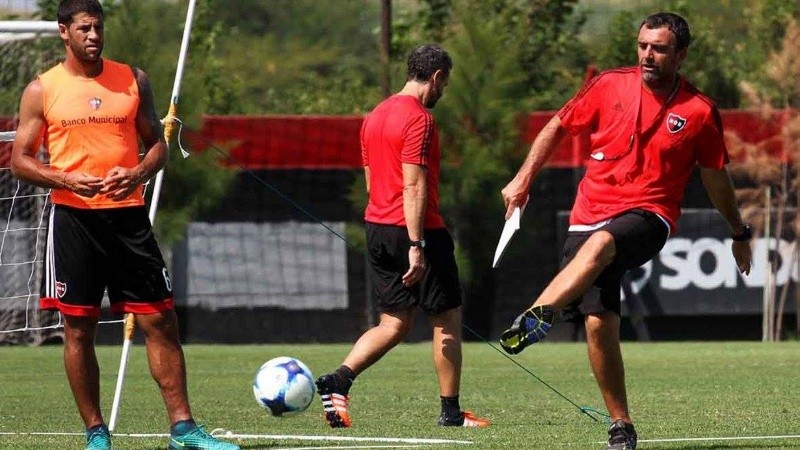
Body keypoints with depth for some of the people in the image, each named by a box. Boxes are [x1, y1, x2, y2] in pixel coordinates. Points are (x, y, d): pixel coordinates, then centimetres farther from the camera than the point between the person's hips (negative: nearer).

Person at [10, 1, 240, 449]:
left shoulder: (133, 79, 8)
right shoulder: (43, 90, 2)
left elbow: (157, 144, 12)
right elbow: (20, 160, 3)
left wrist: (137, 173, -10)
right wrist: (67, 180, -14)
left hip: (127, 214, 2)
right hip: (73, 216, -2)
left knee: (160, 320, -1)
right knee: (79, 328, 1)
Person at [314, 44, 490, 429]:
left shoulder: (375, 116, 14)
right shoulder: (419, 119, -14)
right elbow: (414, 186, -20)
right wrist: (416, 246, -22)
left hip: (377, 227, 8)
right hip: (417, 231, -8)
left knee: (393, 325, 10)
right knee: (447, 320, 5)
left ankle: (338, 380, -9)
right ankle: (451, 411, 10)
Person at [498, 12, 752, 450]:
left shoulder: (700, 112, 0)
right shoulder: (610, 86, 3)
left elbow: (714, 176, 15)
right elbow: (558, 127, 15)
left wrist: (739, 232, 25)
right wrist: (523, 179, 8)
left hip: (648, 216, -3)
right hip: (590, 213, 3)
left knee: (600, 243, -38)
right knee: (598, 322, -9)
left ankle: (537, 317, -59)